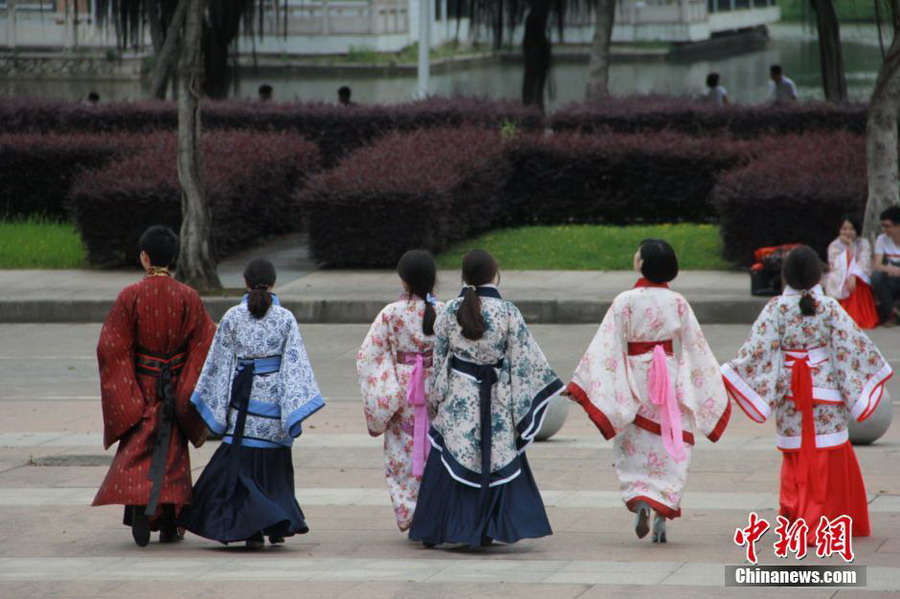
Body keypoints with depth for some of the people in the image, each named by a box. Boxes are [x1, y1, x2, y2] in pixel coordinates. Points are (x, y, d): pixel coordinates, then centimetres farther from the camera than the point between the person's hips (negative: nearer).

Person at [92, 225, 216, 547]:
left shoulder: (130, 296, -9)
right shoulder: (188, 297, -5)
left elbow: (111, 348, -8)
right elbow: (206, 343, -4)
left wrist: (122, 394, 1)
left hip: (140, 385, -1)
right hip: (176, 388, 1)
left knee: (137, 448, 4)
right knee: (173, 450, 11)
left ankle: (140, 508, -17)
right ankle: (169, 525, 14)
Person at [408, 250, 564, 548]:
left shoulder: (450, 311, -3)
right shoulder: (508, 313, -8)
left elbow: (438, 358, 4)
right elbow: (523, 359, -5)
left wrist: (435, 399, 14)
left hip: (457, 399, 1)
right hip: (495, 400, -1)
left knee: (449, 461, 7)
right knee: (498, 461, 8)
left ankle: (433, 530, 7)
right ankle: (486, 531, 6)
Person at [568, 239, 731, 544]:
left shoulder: (625, 301, -7)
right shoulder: (677, 303, -1)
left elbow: (607, 346, -11)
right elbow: (694, 346, 4)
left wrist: (580, 382, -9)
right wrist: (716, 389, 13)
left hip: (635, 381, -1)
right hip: (671, 383, 1)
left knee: (633, 450, 11)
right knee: (668, 453, 6)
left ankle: (639, 500, -13)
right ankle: (662, 520, 3)